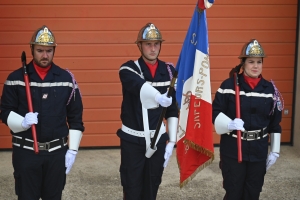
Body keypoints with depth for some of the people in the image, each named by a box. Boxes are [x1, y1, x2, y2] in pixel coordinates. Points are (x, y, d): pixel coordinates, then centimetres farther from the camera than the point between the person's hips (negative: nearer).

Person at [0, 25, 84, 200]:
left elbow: (75, 118, 4)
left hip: (57, 152, 1)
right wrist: (23, 122, -20)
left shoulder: (67, 78, 1)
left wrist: (72, 150, 0)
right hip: (25, 151, -1)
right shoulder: (15, 78, -2)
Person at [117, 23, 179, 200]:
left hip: (158, 139, 3)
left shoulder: (169, 71, 2)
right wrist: (158, 96, -54)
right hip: (132, 140, -3)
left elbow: (173, 109, 6)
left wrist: (172, 141, 3)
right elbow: (138, 85, -34)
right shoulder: (128, 69, -10)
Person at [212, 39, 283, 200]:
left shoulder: (269, 88, 2)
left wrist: (275, 150, 6)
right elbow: (215, 112, -5)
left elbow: (275, 123, 7)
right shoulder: (229, 85, -7)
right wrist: (229, 124, -24)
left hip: (259, 151, 3)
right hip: (232, 149, -3)